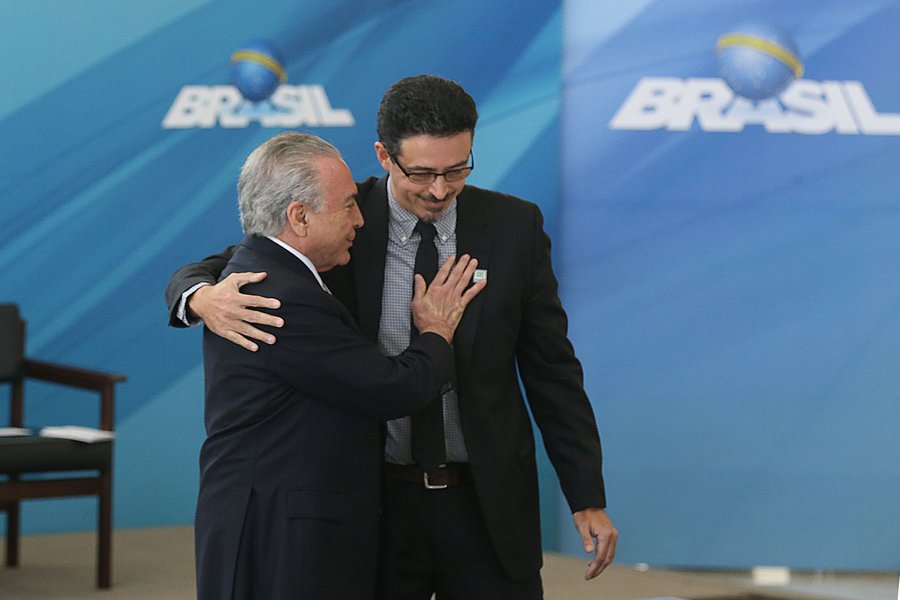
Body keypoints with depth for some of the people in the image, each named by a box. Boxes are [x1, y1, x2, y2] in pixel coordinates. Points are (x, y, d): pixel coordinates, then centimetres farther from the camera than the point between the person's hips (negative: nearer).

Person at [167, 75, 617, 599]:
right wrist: (205, 298, -29)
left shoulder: (514, 226, -2)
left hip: (488, 504, 1)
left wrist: (588, 498, 0)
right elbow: (195, 277, -4)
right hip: (374, 500, -1)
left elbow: (551, 366, 3)